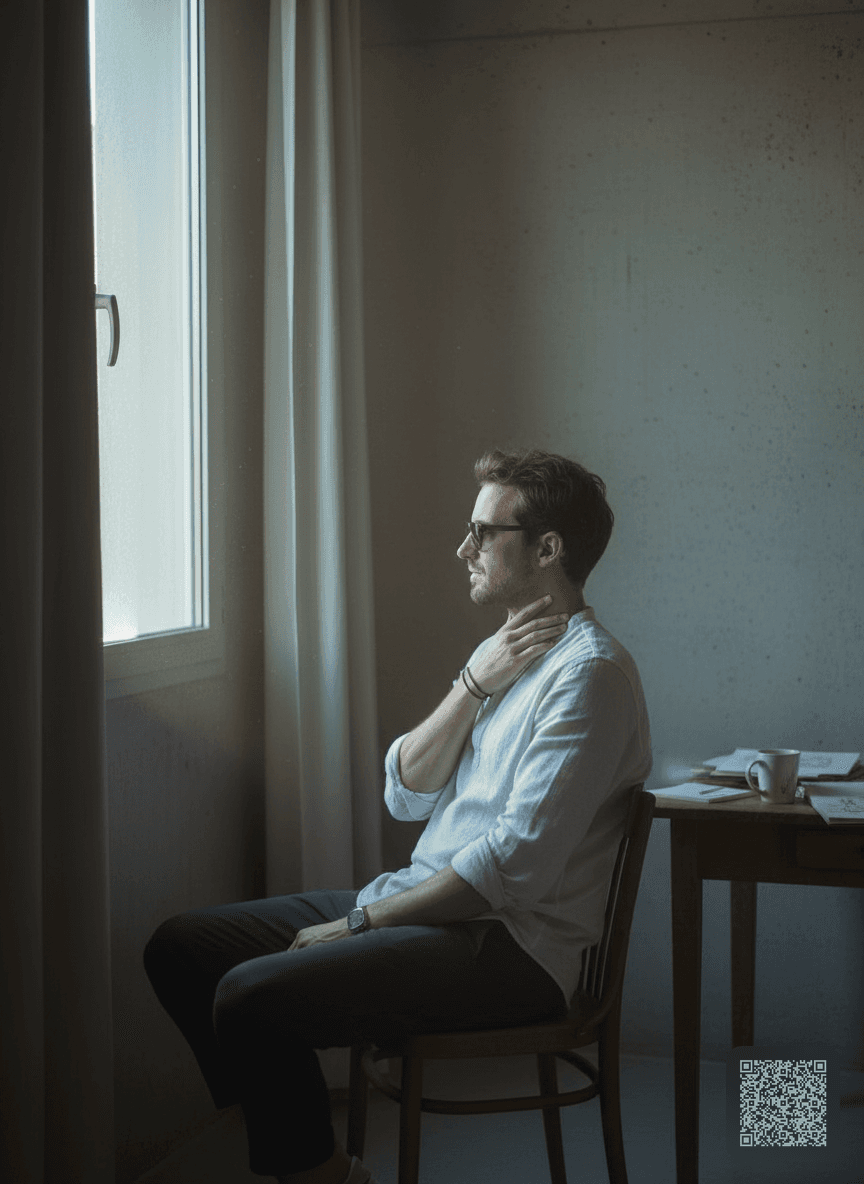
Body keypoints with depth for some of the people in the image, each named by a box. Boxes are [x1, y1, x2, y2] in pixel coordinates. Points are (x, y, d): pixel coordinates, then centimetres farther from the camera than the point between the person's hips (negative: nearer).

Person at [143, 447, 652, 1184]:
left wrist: (360, 922, -14)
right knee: (180, 948, 1)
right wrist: (476, 683, -5)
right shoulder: (503, 650, 18)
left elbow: (516, 867, -21)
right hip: (427, 904, 10)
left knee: (252, 997, -26)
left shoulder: (588, 670, -14)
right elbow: (406, 794, 9)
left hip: (511, 944, -10)